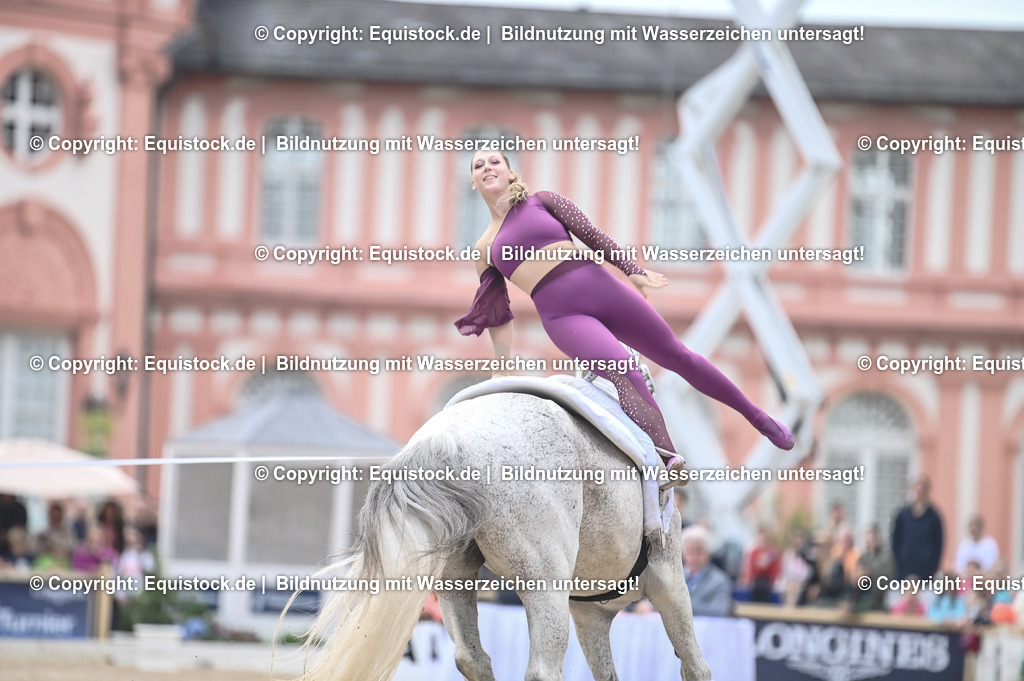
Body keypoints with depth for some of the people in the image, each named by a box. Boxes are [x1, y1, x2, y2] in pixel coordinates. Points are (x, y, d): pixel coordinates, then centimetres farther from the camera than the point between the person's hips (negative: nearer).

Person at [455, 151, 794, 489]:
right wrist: (501, 372, 14)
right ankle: (667, 458, -38)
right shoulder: (485, 249, 14)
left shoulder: (541, 201, 13)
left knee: (676, 356, 7)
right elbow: (498, 317, 17)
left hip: (600, 288, 1)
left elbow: (591, 234, 8)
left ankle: (757, 416, 21)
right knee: (619, 368, -29)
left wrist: (632, 270, -3)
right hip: (562, 317, -1)